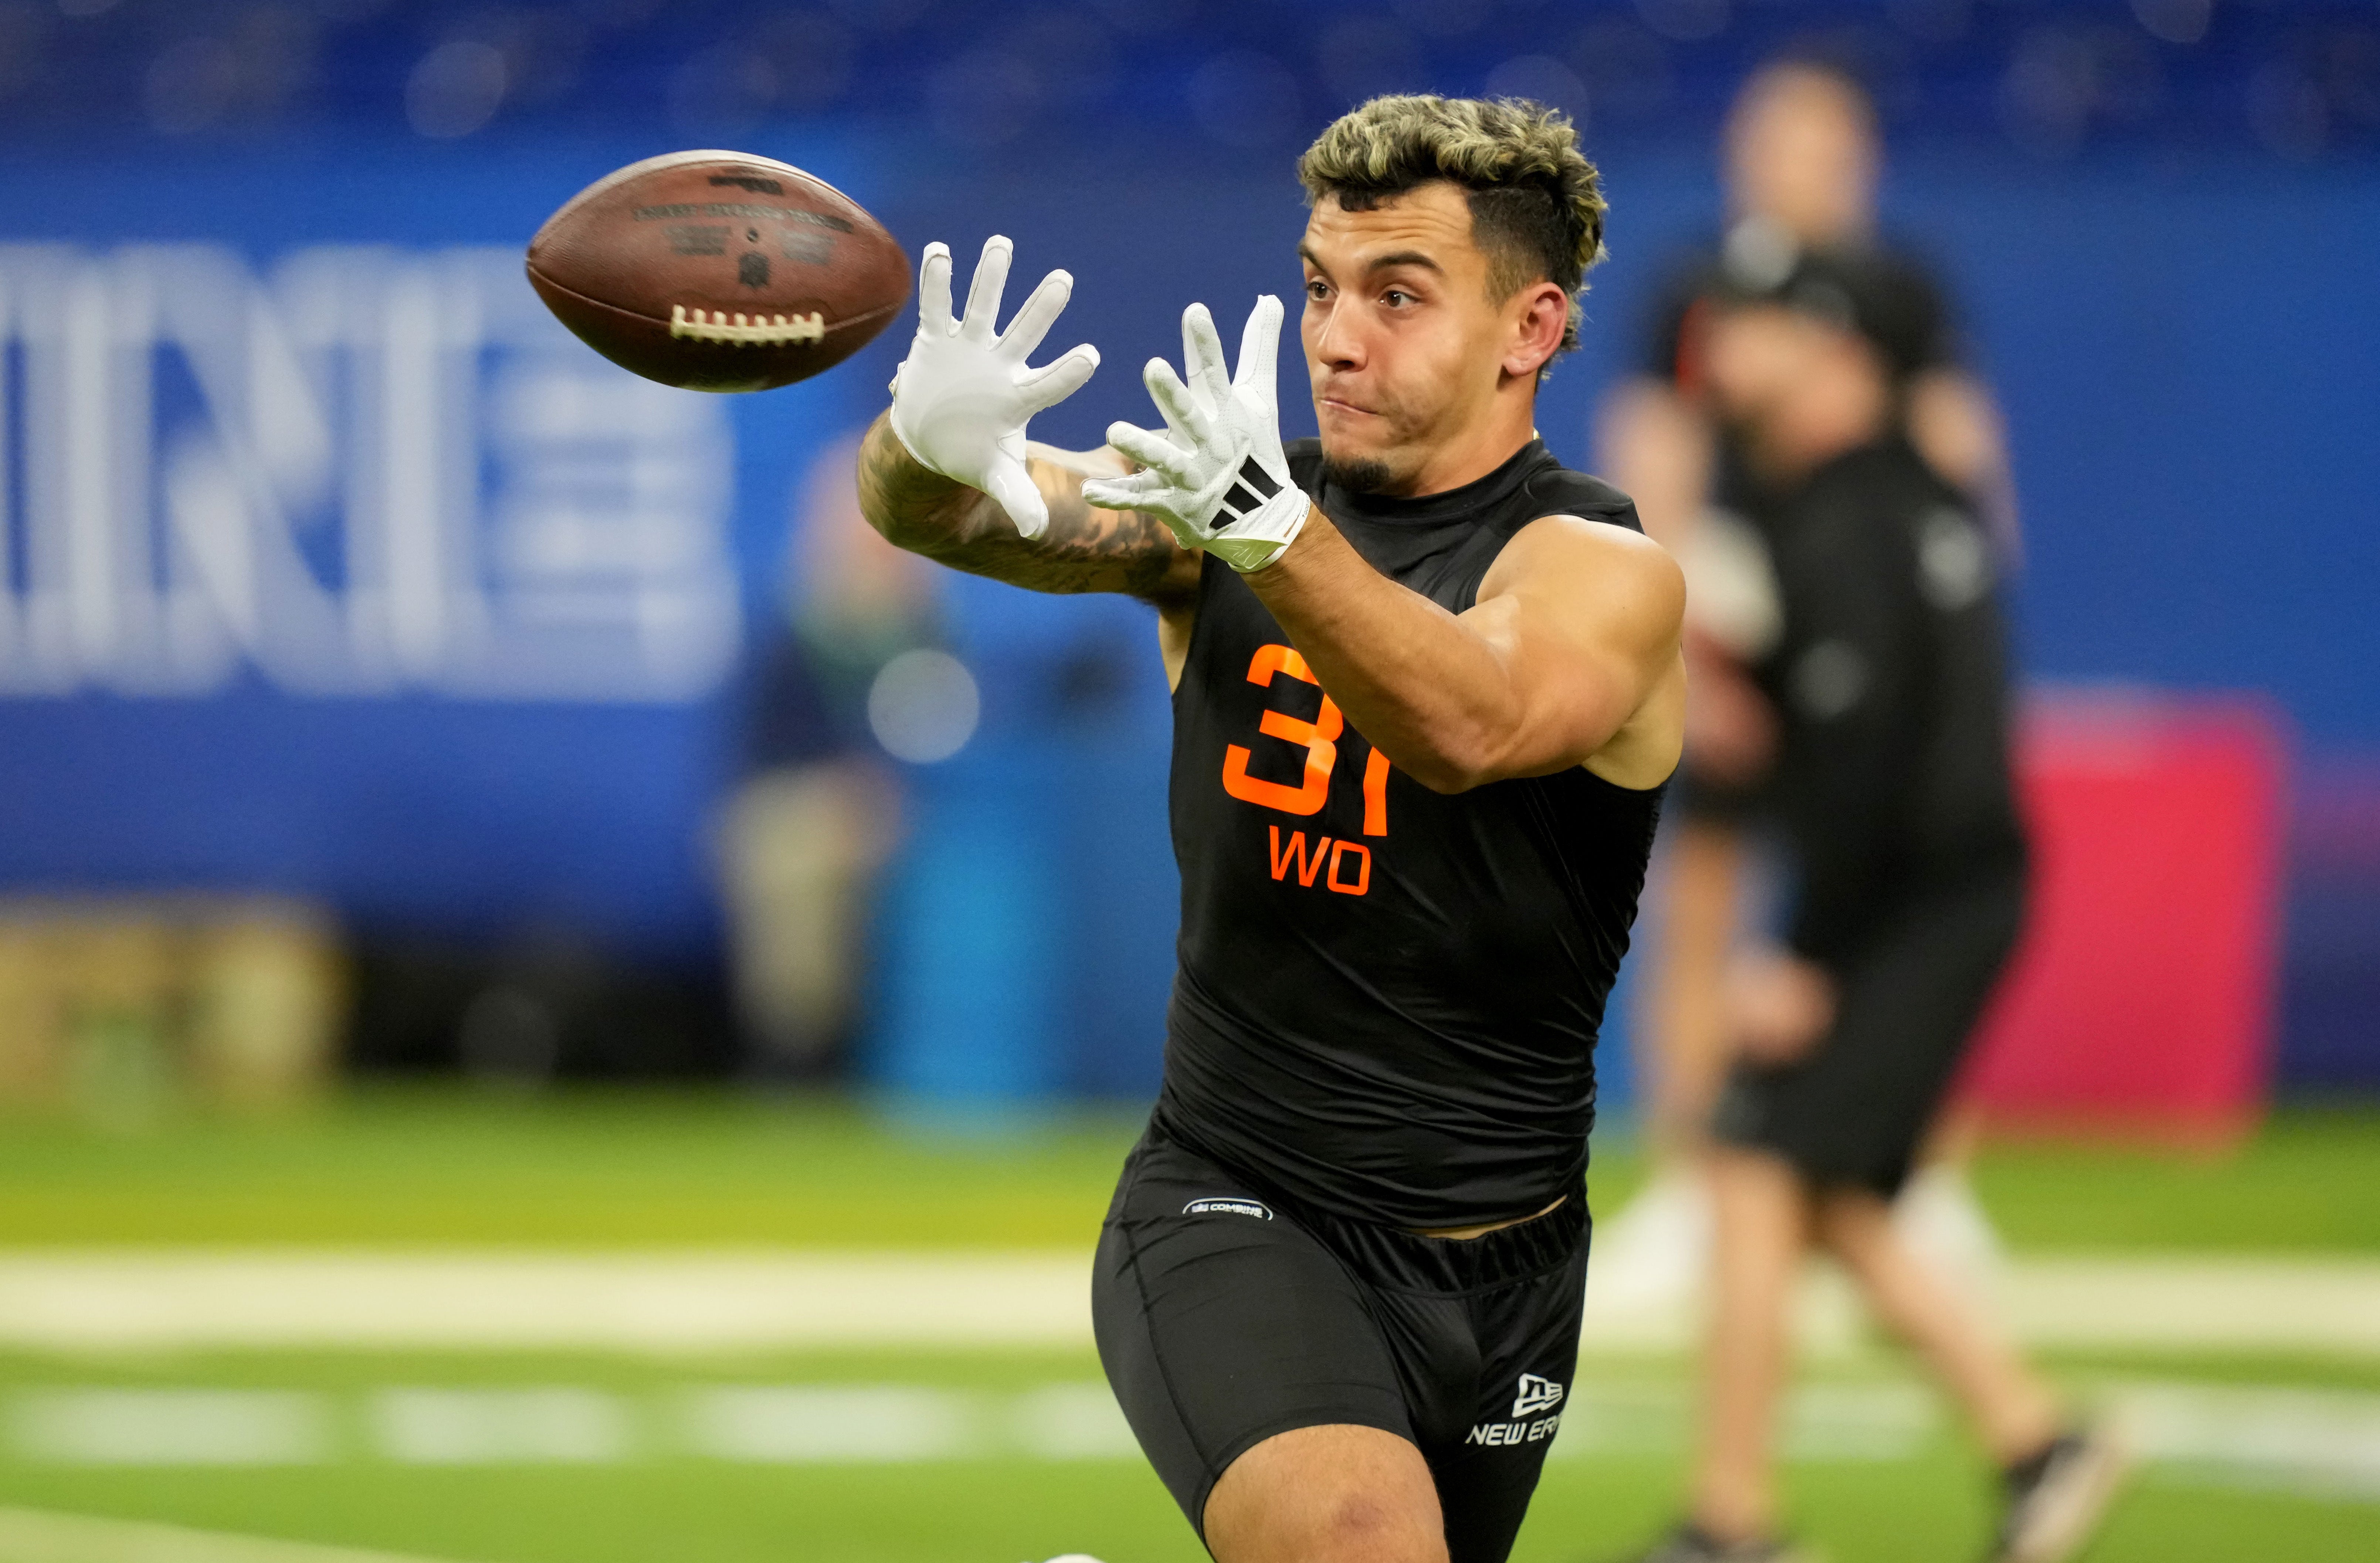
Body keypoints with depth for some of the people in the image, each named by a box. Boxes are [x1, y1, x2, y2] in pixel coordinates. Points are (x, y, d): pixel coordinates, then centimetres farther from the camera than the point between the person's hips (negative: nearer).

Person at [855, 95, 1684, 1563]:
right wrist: (932, 451, -39)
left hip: (1497, 1261, 1)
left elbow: (1472, 728, -32)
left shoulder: (1603, 570, -10)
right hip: (1231, 1210, -1)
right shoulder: (1226, 487, 2)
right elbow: (989, 513, -14)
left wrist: (1272, 532, -50)